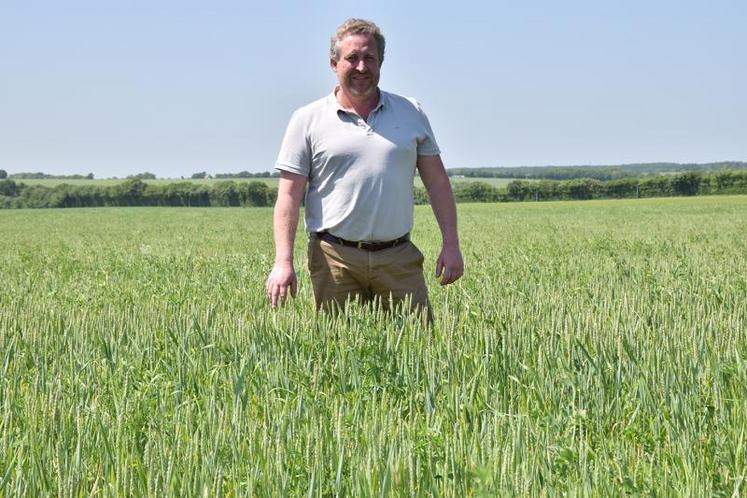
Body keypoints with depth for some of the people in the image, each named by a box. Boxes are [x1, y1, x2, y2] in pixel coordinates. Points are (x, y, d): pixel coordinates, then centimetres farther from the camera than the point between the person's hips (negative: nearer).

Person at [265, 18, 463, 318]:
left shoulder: (411, 113, 12)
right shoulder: (307, 120, 3)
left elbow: (437, 182, 13)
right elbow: (289, 196, -1)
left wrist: (451, 245, 5)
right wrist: (283, 261, -11)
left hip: (398, 257, 2)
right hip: (335, 258, -2)